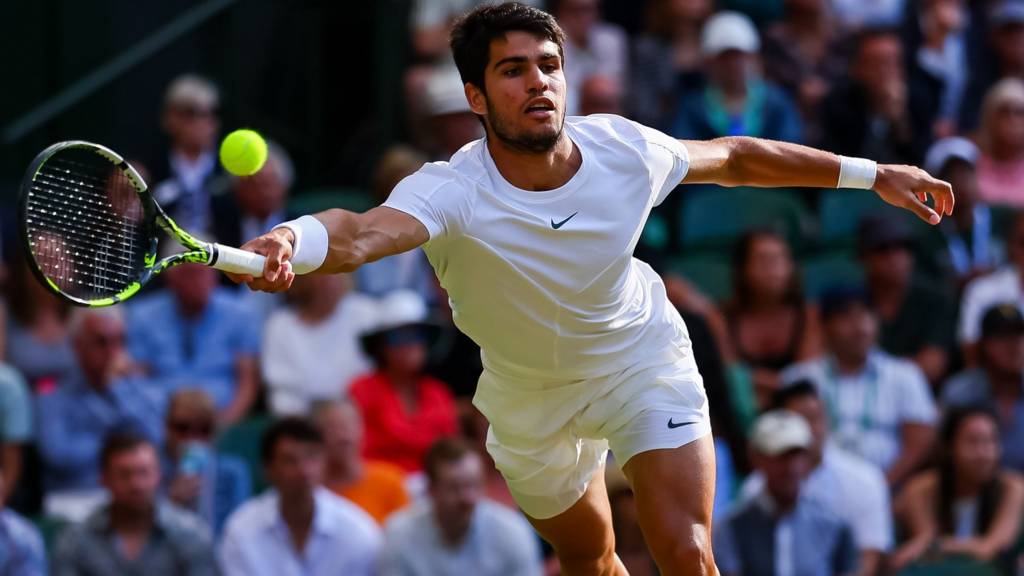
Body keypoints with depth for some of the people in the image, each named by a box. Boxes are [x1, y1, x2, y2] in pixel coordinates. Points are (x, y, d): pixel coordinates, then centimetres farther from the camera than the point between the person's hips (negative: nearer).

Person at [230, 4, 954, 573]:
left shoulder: (622, 148, -24)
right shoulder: (452, 191, -35)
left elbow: (732, 157, -4)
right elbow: (361, 233, -57)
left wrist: (871, 174, 2)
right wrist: (289, 244, -80)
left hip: (642, 358, 0)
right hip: (529, 396, 0)